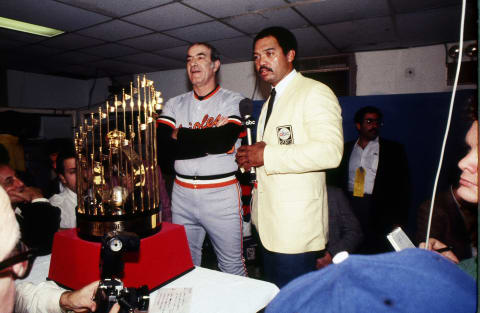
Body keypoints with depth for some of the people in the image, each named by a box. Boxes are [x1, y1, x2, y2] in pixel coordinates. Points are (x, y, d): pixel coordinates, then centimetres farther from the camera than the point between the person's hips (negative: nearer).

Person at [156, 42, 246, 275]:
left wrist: (181, 136, -8)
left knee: (232, 265, 7)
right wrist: (209, 139, -11)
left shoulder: (233, 101, -2)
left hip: (222, 195, -4)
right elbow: (160, 141, -6)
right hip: (182, 195, 4)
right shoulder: (175, 105, 11)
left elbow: (225, 140, -19)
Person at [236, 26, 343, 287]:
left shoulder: (315, 93, -10)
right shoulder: (270, 101, 20)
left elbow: (329, 151, -24)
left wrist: (266, 155, -21)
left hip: (296, 225, -9)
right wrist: (250, 158, 7)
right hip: (269, 223, 9)